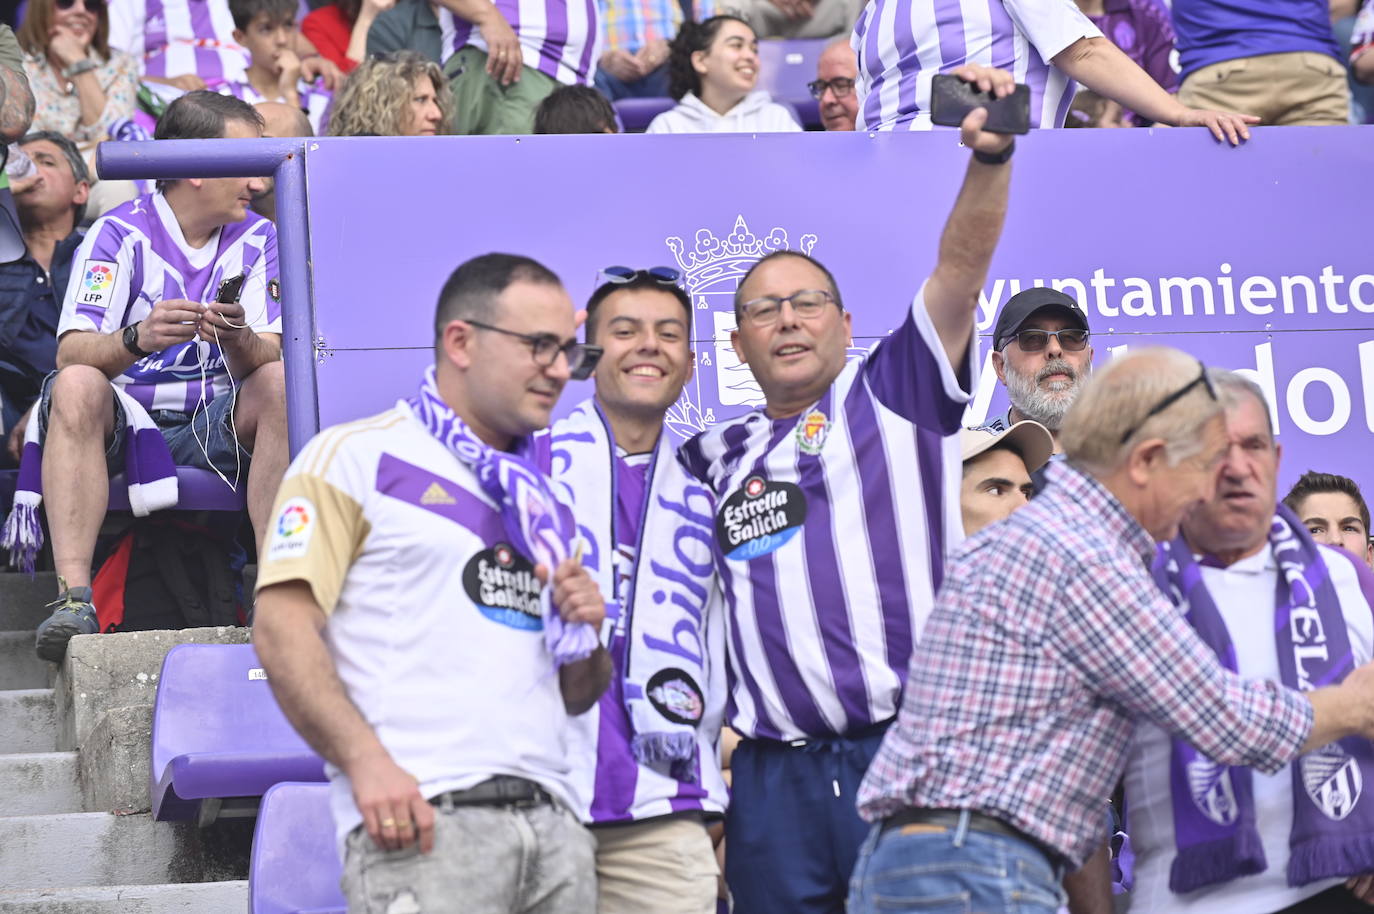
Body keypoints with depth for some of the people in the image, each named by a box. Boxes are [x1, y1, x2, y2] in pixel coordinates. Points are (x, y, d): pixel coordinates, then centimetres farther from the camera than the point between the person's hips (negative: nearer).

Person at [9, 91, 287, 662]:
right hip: (126, 419, -2)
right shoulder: (119, 234, -5)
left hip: (218, 424, 2)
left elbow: (266, 360, -7)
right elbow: (71, 352, -17)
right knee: (75, 385, -33)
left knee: (283, 383, -26)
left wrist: (238, 339, -31)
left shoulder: (258, 241, 6)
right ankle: (73, 596, -42)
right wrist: (138, 340, -39)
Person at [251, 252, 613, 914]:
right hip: (421, 819, -6)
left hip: (552, 826, 6)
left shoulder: (542, 503, 23)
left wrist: (586, 633, 5)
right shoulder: (355, 458, 5)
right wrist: (365, 761, -17)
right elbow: (282, 627, -6)